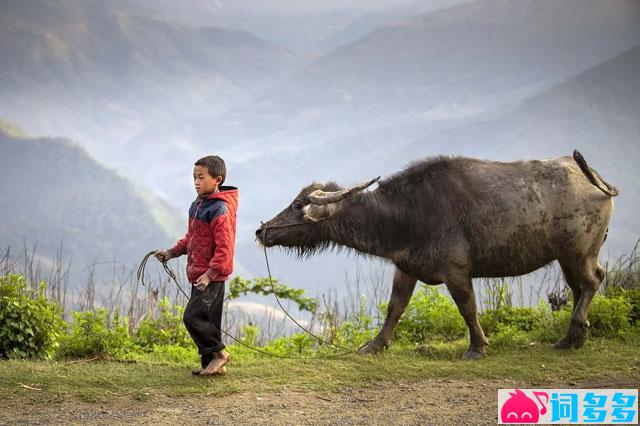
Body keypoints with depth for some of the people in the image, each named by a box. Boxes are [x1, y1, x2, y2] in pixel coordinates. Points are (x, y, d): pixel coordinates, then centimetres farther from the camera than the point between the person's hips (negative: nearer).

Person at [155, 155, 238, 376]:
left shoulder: (220, 209, -16)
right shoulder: (197, 205, 14)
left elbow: (224, 247, -21)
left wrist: (210, 274, -24)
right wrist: (172, 252, 15)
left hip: (212, 277, -9)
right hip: (198, 275, 9)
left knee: (192, 316, -13)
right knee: (206, 320, 12)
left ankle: (218, 352, 0)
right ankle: (211, 363, 19)